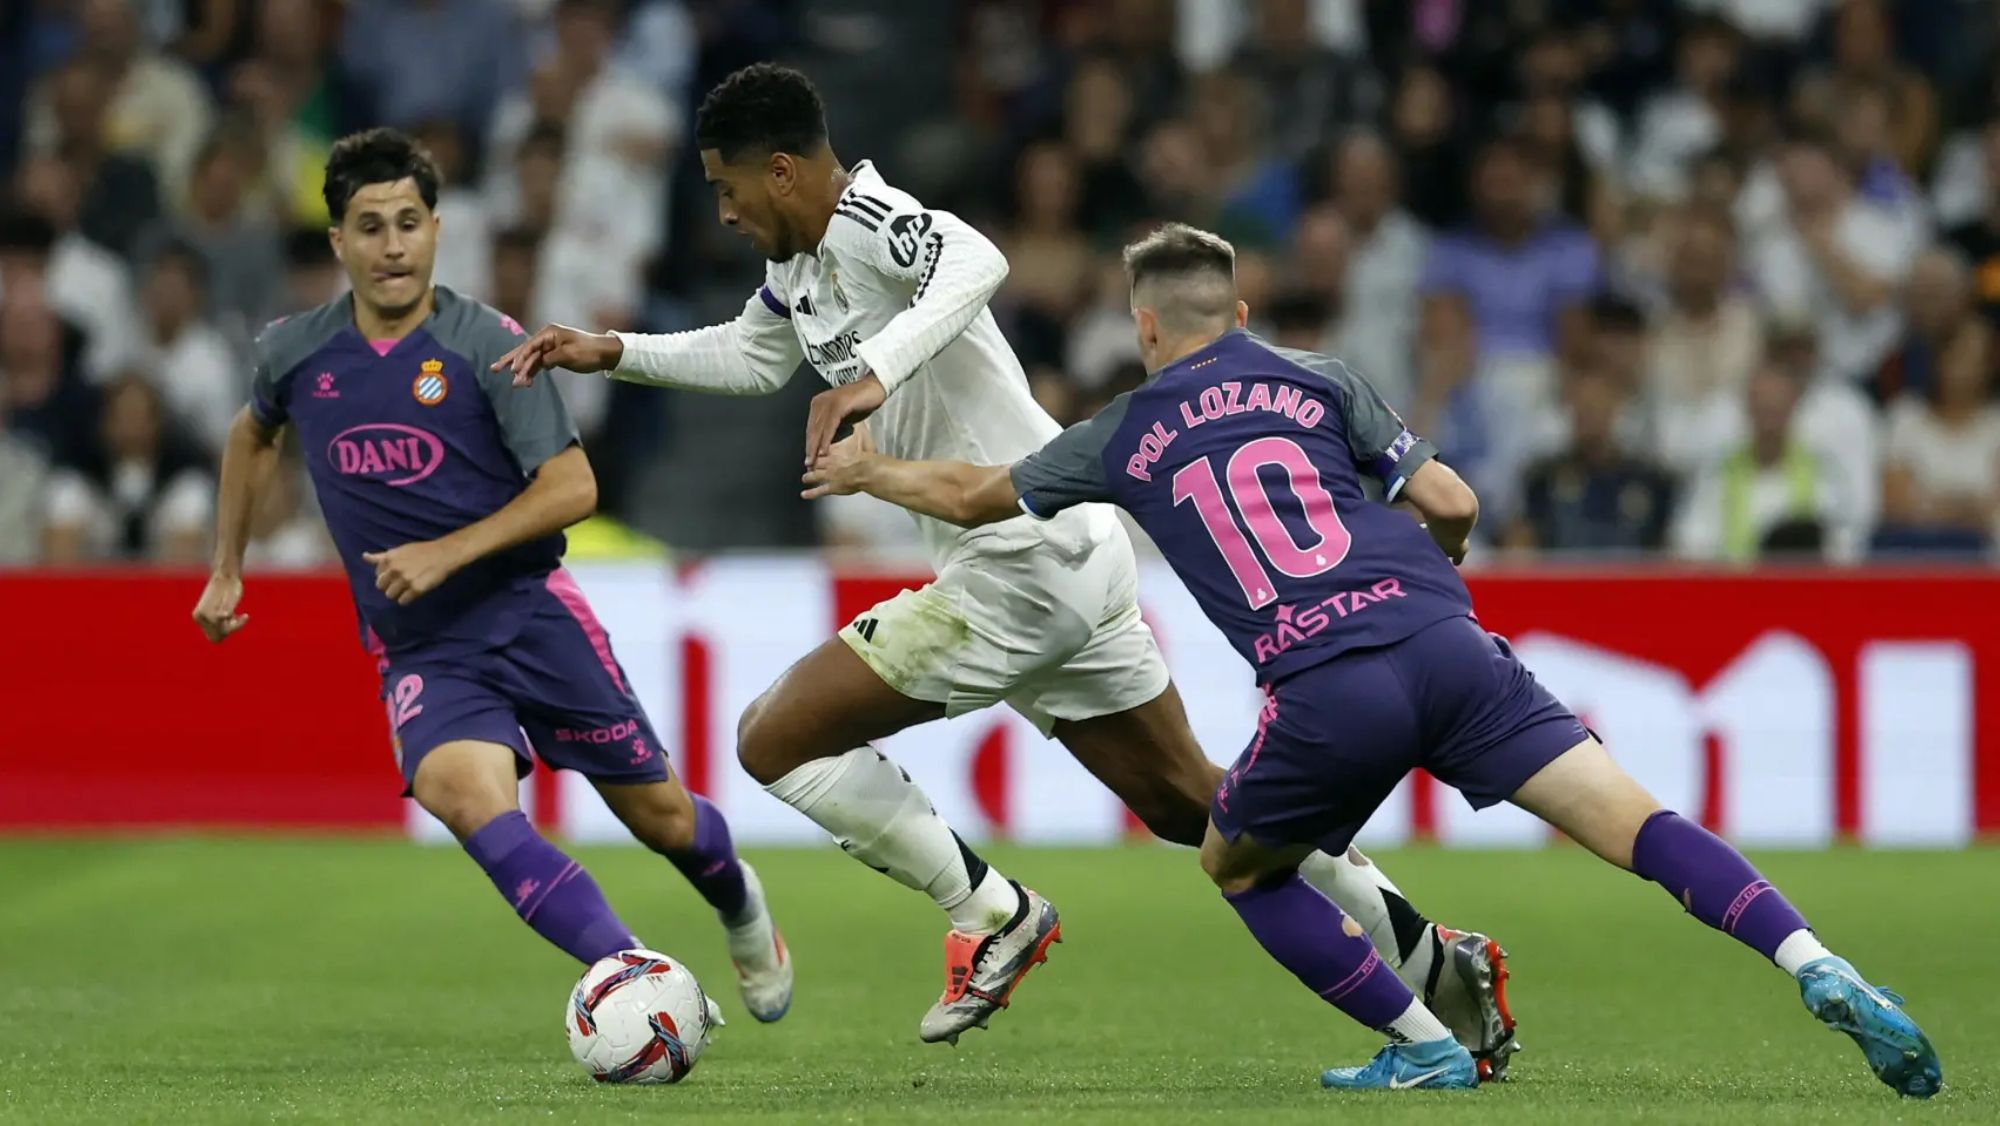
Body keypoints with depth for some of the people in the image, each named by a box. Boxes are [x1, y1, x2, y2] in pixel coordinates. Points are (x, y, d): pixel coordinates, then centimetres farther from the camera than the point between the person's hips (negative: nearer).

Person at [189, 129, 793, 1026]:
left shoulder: (487, 344, -9)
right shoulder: (294, 353, 2)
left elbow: (573, 487, -13)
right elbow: (253, 435, 26)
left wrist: (448, 553, -21)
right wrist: (227, 571, 25)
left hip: (530, 610, -1)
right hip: (420, 649, 1)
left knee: (660, 815, 6)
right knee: (461, 792, -31)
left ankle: (739, 904, 44)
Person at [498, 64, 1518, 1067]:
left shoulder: (866, 222, -16)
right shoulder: (800, 266, 13)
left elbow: (976, 262, -38)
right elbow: (750, 357, 33)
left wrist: (875, 372, -49)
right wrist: (610, 353, 24)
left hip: (1016, 570, -10)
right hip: (1075, 560, 10)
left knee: (774, 741, -8)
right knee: (1188, 804, 17)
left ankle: (993, 915, -1)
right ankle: (1437, 962, 19)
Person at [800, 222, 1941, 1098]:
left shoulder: (1125, 439, 20)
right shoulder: (1320, 381, 19)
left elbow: (974, 495, 35)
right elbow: (1453, 506, 12)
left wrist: (871, 472, 53)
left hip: (1328, 698, -2)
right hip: (1443, 642, 2)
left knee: (1238, 866, 25)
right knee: (1634, 818, -2)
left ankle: (1425, 1047, 13)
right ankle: (1822, 973, -21)